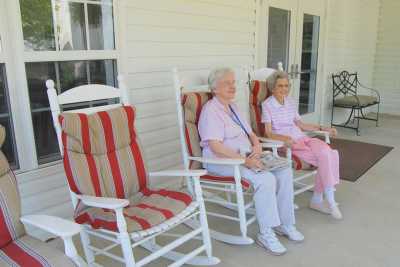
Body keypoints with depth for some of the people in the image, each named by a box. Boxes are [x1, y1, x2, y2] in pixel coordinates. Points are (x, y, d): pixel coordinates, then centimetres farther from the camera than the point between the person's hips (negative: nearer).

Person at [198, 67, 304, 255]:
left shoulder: (233, 107, 17)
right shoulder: (211, 110, -12)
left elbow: (250, 133, 19)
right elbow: (215, 147, -22)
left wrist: (257, 145, -4)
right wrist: (244, 160, -27)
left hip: (246, 156, 9)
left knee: (285, 172, -8)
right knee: (266, 179, -28)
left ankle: (285, 223, 3)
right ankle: (266, 234, -14)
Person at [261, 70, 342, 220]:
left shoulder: (291, 102, 16)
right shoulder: (267, 105, -4)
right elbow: (268, 133, -11)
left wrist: (323, 129, 15)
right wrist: (284, 138, -30)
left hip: (301, 137, 6)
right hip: (285, 143, -6)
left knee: (328, 153, -21)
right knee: (325, 158, -21)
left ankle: (318, 199, -11)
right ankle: (329, 201, -8)